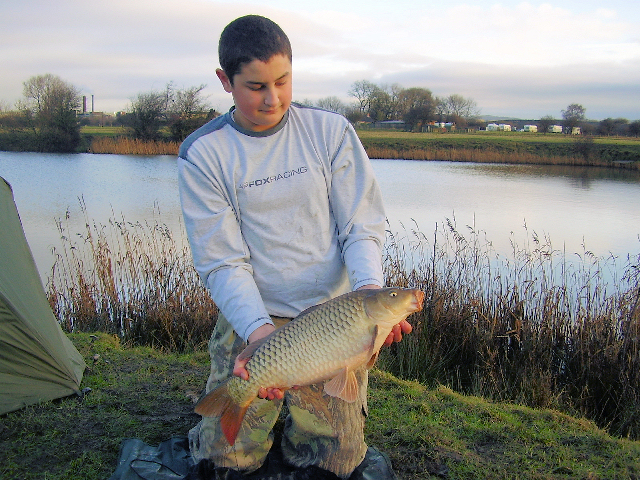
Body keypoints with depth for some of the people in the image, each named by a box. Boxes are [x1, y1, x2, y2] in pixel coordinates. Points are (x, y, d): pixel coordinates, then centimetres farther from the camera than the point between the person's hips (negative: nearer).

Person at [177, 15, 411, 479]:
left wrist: (369, 287, -25)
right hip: (251, 319, 0)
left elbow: (362, 226, -4)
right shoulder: (203, 154, -8)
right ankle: (272, 403, 27)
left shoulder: (331, 131, -4)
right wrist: (259, 330, -27)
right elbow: (222, 261, -11)